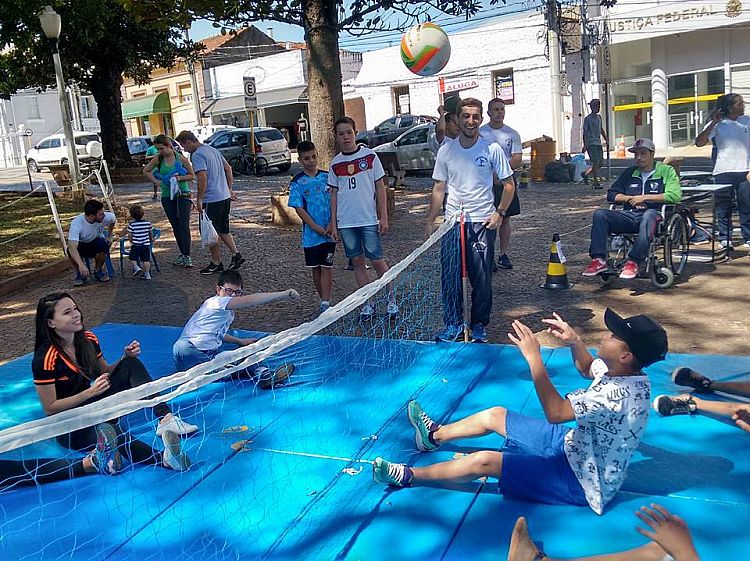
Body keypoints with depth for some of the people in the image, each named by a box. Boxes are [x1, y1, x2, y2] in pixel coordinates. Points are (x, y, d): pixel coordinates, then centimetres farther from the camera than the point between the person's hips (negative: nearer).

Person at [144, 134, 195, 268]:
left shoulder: (181, 158, -6)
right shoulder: (158, 159, 2)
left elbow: (192, 176, -1)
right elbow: (146, 171, 17)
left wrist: (179, 178, -15)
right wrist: (156, 182, 5)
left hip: (183, 195, -4)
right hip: (167, 197, 4)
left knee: (184, 225, -13)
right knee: (175, 226, 8)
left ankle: (187, 256, -14)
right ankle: (183, 254, 17)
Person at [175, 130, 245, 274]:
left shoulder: (197, 155, -14)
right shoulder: (213, 149, 14)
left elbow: (202, 177, -25)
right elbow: (228, 169, 18)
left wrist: (199, 199, -19)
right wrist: (229, 189, 22)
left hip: (212, 199, -9)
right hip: (225, 196, 9)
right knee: (223, 229, 19)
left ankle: (216, 263, 12)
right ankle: (236, 254, 13)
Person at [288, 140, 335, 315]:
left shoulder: (327, 176, 3)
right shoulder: (298, 182, -2)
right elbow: (299, 209, -6)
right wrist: (318, 228, -13)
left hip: (329, 231, 0)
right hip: (311, 233, 0)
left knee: (326, 266, -2)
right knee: (315, 268, 8)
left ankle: (325, 303, -2)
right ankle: (325, 300, 22)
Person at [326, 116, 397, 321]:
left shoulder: (369, 156, -1)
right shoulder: (335, 163, 7)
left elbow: (380, 187, 0)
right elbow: (334, 194, 11)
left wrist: (384, 217, -5)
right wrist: (333, 224, 7)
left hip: (369, 219, -3)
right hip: (345, 222, 3)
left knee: (377, 261, -1)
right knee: (357, 262, 8)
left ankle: (392, 300, 14)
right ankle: (367, 303, 19)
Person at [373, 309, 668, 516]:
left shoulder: (619, 393, -36)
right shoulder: (624, 371, -7)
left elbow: (555, 413, -41)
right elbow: (587, 369, 15)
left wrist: (533, 356, -39)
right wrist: (575, 342, -7)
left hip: (582, 480, -9)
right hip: (575, 442, 9)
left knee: (483, 461, -16)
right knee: (495, 415, 14)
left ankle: (410, 476, 6)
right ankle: (434, 436, 39)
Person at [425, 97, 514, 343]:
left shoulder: (492, 149, -1)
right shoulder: (446, 151, 4)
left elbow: (509, 184, 4)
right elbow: (439, 189, 9)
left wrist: (500, 213, -6)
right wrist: (430, 221, 4)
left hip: (483, 222, -2)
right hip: (452, 222, 2)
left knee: (482, 278, 2)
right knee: (450, 276, 2)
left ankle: (479, 325, 19)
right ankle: (453, 323, 17)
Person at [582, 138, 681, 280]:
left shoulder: (666, 171, 11)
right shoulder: (630, 172, 25)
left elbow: (674, 195, -5)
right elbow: (611, 194, 22)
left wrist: (644, 197, -6)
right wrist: (631, 199, 4)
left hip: (654, 213, -4)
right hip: (629, 215, 4)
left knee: (649, 215, -41)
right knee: (600, 214, -20)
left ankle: (634, 262, -44)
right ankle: (599, 260, -30)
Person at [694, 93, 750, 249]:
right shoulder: (718, 124, -1)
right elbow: (699, 142, -11)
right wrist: (713, 123, -16)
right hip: (723, 171, -2)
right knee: (723, 206, 4)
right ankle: (725, 238, 12)